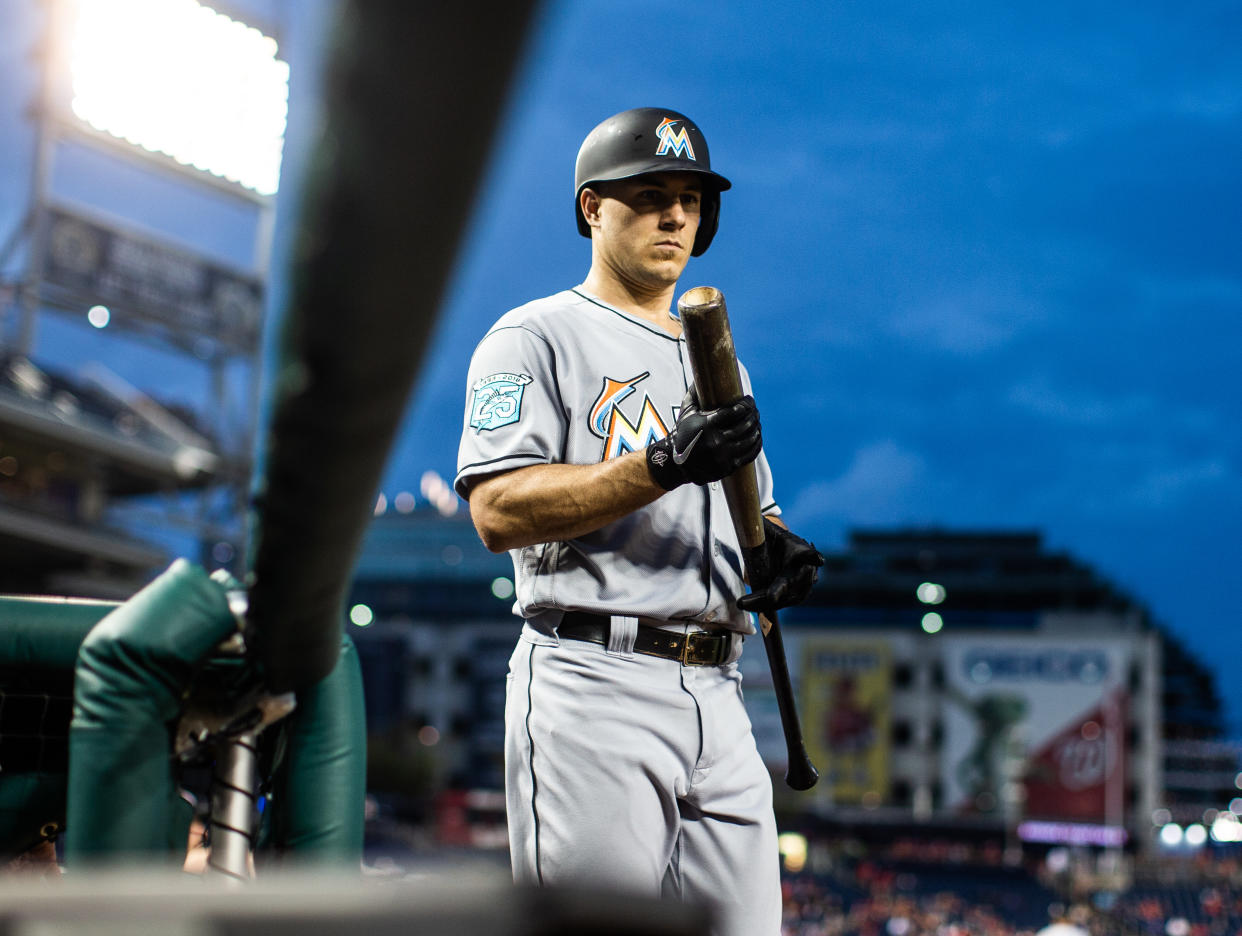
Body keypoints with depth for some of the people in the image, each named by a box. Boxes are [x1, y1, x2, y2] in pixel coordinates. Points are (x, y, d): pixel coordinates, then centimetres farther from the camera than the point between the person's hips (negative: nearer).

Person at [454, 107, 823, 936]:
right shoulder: (536, 337, 3)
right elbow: (498, 511, -11)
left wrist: (780, 551, 3)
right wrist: (665, 466, -20)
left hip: (717, 694, 7)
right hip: (595, 684, -7)